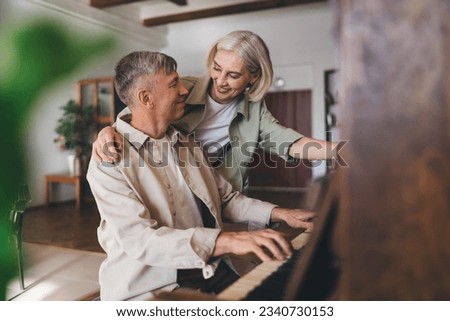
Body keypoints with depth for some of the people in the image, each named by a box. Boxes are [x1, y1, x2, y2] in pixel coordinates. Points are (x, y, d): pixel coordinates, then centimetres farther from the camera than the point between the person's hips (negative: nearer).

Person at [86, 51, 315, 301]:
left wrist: (279, 213, 2)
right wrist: (227, 241, -33)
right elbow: (139, 240, -23)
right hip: (150, 289, -6)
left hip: (210, 270, 6)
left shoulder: (187, 144, 12)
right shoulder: (109, 161, -11)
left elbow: (225, 199, 17)